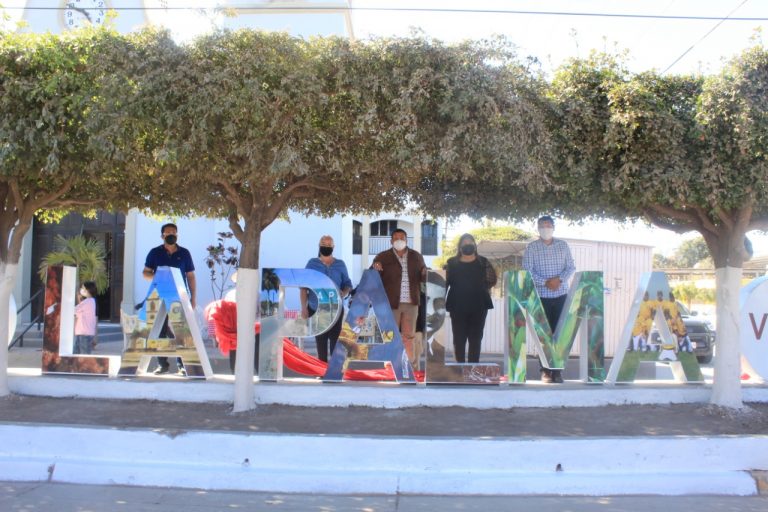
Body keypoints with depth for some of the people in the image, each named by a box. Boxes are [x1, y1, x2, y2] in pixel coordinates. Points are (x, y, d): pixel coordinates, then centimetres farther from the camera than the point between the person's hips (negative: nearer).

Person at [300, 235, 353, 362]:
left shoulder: (340, 264, 6)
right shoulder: (312, 263, 3)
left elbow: (348, 284, 10)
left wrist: (344, 293, -13)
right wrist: (304, 307, -5)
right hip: (316, 309, 0)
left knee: (335, 340, -5)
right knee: (320, 340, 3)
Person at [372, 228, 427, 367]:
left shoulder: (416, 256, 8)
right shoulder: (383, 257, -2)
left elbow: (423, 278, 11)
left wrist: (424, 273, -12)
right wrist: (375, 269, -26)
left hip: (411, 303, 3)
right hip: (390, 303, -3)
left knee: (409, 335, 10)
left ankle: (410, 364, 19)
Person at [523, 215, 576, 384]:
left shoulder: (563, 245, 8)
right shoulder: (531, 247, 1)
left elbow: (571, 267, 6)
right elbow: (527, 271, -5)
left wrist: (560, 279, -13)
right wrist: (545, 282, -18)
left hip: (561, 295, 2)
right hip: (541, 296, -2)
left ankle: (557, 371, 5)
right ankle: (545, 371, 6)